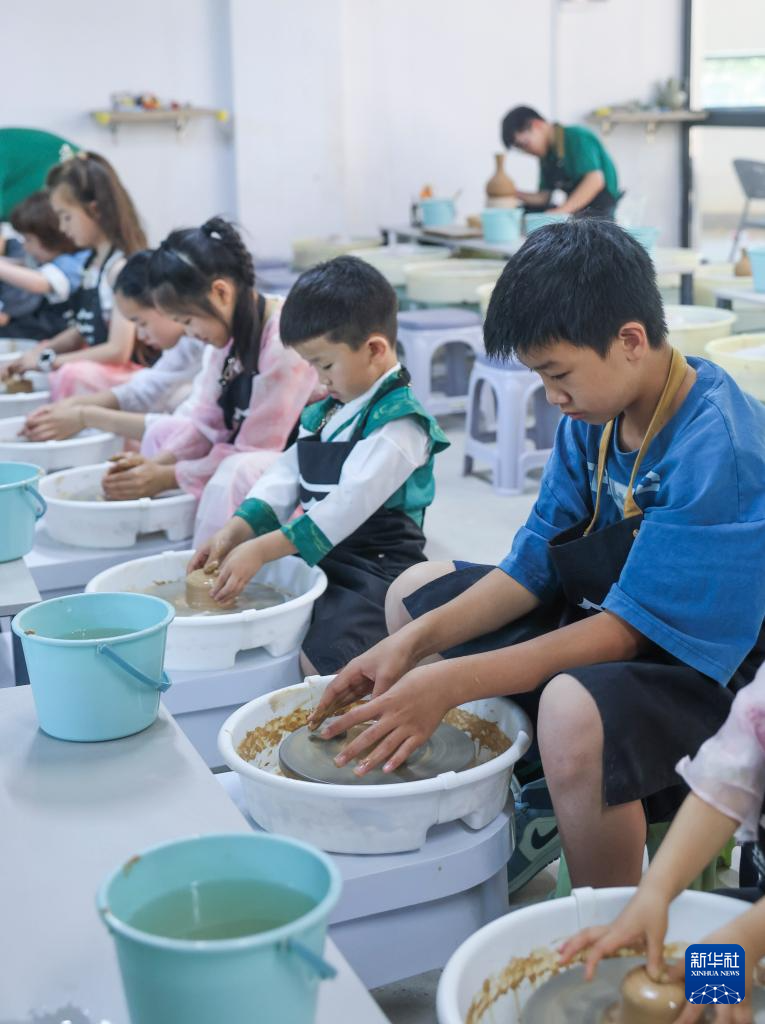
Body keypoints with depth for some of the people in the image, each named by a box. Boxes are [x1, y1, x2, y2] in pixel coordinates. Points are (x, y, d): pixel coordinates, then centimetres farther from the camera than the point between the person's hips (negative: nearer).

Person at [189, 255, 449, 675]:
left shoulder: (399, 424, -14)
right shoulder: (326, 412, 15)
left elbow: (348, 504, -24)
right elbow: (287, 474, 10)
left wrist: (262, 550, -28)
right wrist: (237, 529, -7)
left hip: (375, 571, -8)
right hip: (315, 561, 9)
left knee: (318, 659, -28)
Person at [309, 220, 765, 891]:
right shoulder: (595, 415, -2)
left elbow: (630, 628, -28)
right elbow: (535, 565, 1)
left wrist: (450, 682, -31)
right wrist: (417, 642, -13)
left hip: (702, 665, -9)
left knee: (573, 707, -42)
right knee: (416, 590, 14)